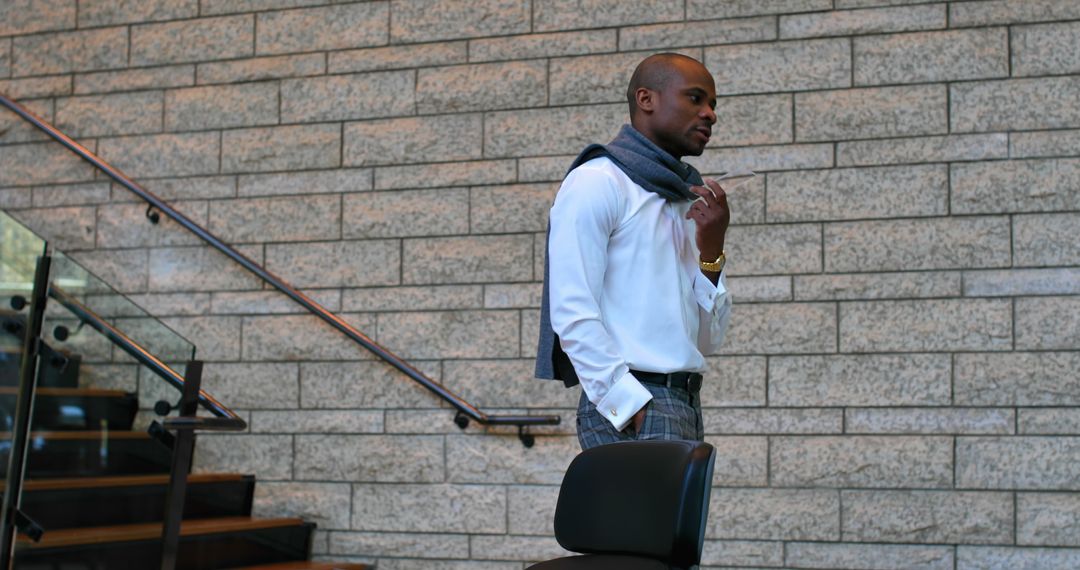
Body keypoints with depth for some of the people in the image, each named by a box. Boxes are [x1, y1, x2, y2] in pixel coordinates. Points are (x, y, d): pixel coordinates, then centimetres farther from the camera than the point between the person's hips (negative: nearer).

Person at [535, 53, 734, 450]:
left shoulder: (688, 200, 20)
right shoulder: (596, 182, -3)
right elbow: (573, 314, -13)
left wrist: (711, 251, 4)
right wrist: (633, 406, -19)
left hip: (686, 404, 8)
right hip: (625, 409, -8)